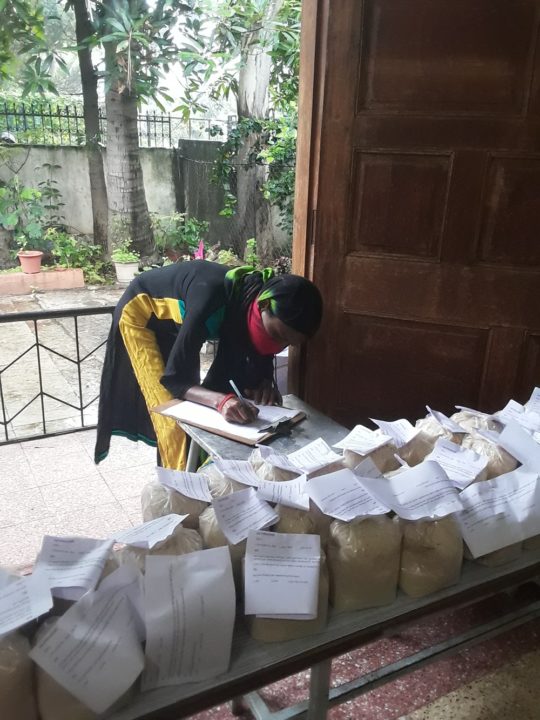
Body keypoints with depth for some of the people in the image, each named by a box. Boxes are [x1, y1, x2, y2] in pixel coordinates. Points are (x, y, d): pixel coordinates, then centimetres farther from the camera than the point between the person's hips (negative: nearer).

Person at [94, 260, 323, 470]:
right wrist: (222, 400, -54)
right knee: (171, 415, -12)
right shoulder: (214, 297, -41)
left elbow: (258, 368, -10)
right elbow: (173, 378, -37)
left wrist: (265, 385, -33)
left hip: (176, 320, 7)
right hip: (141, 311, -6)